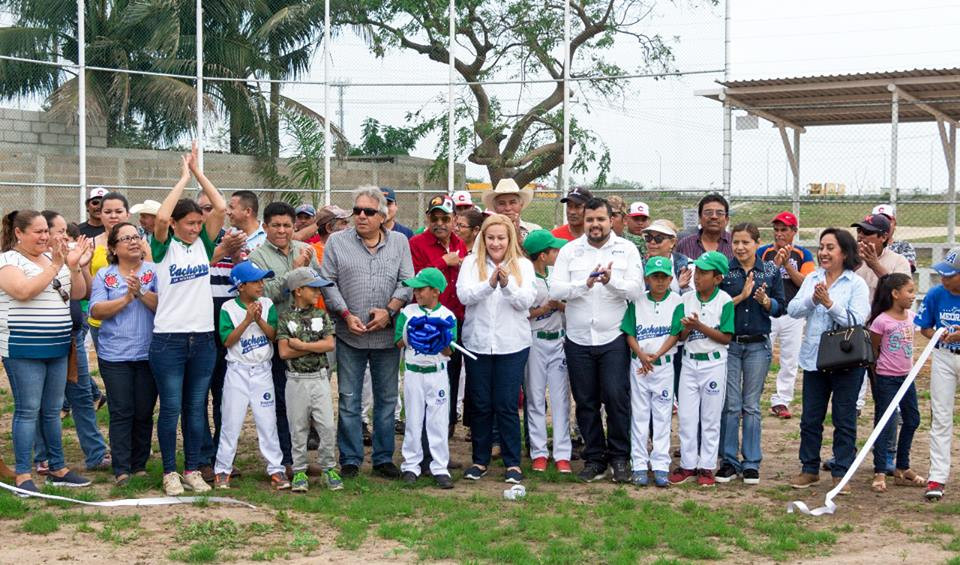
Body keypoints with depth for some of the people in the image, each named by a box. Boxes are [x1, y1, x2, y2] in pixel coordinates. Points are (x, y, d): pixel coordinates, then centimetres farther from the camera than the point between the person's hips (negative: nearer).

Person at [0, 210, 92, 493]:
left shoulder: (54, 257, 13)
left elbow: (78, 293, 11)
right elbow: (23, 291, -23)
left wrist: (73, 266, -5)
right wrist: (54, 266, -21)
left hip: (56, 348, 7)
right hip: (23, 350, -7)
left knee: (52, 411, 13)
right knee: (28, 411, -5)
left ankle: (58, 469, 21)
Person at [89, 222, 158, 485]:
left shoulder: (154, 271, 5)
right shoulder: (104, 275, 7)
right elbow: (96, 311, -4)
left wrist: (141, 292, -19)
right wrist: (126, 298, -13)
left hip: (148, 354, 0)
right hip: (114, 356, 0)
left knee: (144, 413, 5)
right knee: (121, 412, -2)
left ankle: (140, 466, 15)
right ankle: (121, 470, 0)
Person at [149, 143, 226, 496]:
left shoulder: (203, 244, 8)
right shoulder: (163, 247, -2)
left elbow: (221, 209, -3)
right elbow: (161, 217, -21)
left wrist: (198, 172, -3)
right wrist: (183, 178, -13)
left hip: (203, 339, 4)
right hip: (168, 339, -4)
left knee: (196, 407, 9)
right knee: (171, 408, 2)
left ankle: (193, 469, 18)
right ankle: (170, 472, 11)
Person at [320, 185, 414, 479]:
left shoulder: (399, 242, 8)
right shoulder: (337, 242, 3)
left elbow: (406, 283, 4)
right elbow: (328, 283, 0)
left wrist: (389, 311, -10)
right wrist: (346, 315, -10)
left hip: (387, 335, 2)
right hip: (349, 335, -2)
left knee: (387, 399, 9)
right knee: (349, 400, 2)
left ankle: (384, 458, 19)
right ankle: (350, 460, 12)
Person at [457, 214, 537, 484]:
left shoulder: (523, 265, 4)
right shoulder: (471, 263, 4)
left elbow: (527, 301, -8)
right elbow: (464, 295, -10)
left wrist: (507, 285, -26)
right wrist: (490, 284, -27)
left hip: (512, 345, -1)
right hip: (477, 343, 1)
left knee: (507, 405, 0)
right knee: (480, 405, 7)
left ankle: (513, 463, 9)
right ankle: (480, 460, 19)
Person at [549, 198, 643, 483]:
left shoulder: (627, 249, 3)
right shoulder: (569, 251, 6)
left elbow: (637, 290, -7)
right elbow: (555, 290, -5)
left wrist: (612, 280, -24)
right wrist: (586, 283, -20)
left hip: (614, 338, -2)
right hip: (578, 339, 2)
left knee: (616, 396, -7)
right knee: (585, 401, 7)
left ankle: (619, 457, 7)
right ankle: (594, 458, 19)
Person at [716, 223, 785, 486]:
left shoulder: (771, 271, 3)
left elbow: (780, 308, 5)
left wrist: (765, 300, -15)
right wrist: (742, 295, -15)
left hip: (758, 345, 1)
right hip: (728, 343, -1)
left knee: (751, 405, 6)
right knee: (730, 405, 1)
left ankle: (751, 463, 13)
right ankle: (729, 461, 11)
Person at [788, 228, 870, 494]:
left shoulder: (857, 284, -5)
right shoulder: (812, 279, 8)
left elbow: (857, 320, -16)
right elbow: (792, 310, -1)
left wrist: (830, 303, -23)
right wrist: (812, 300, -18)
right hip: (814, 357, 4)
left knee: (844, 419, 4)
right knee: (810, 418, 11)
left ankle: (841, 472, 14)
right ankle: (809, 469, 23)